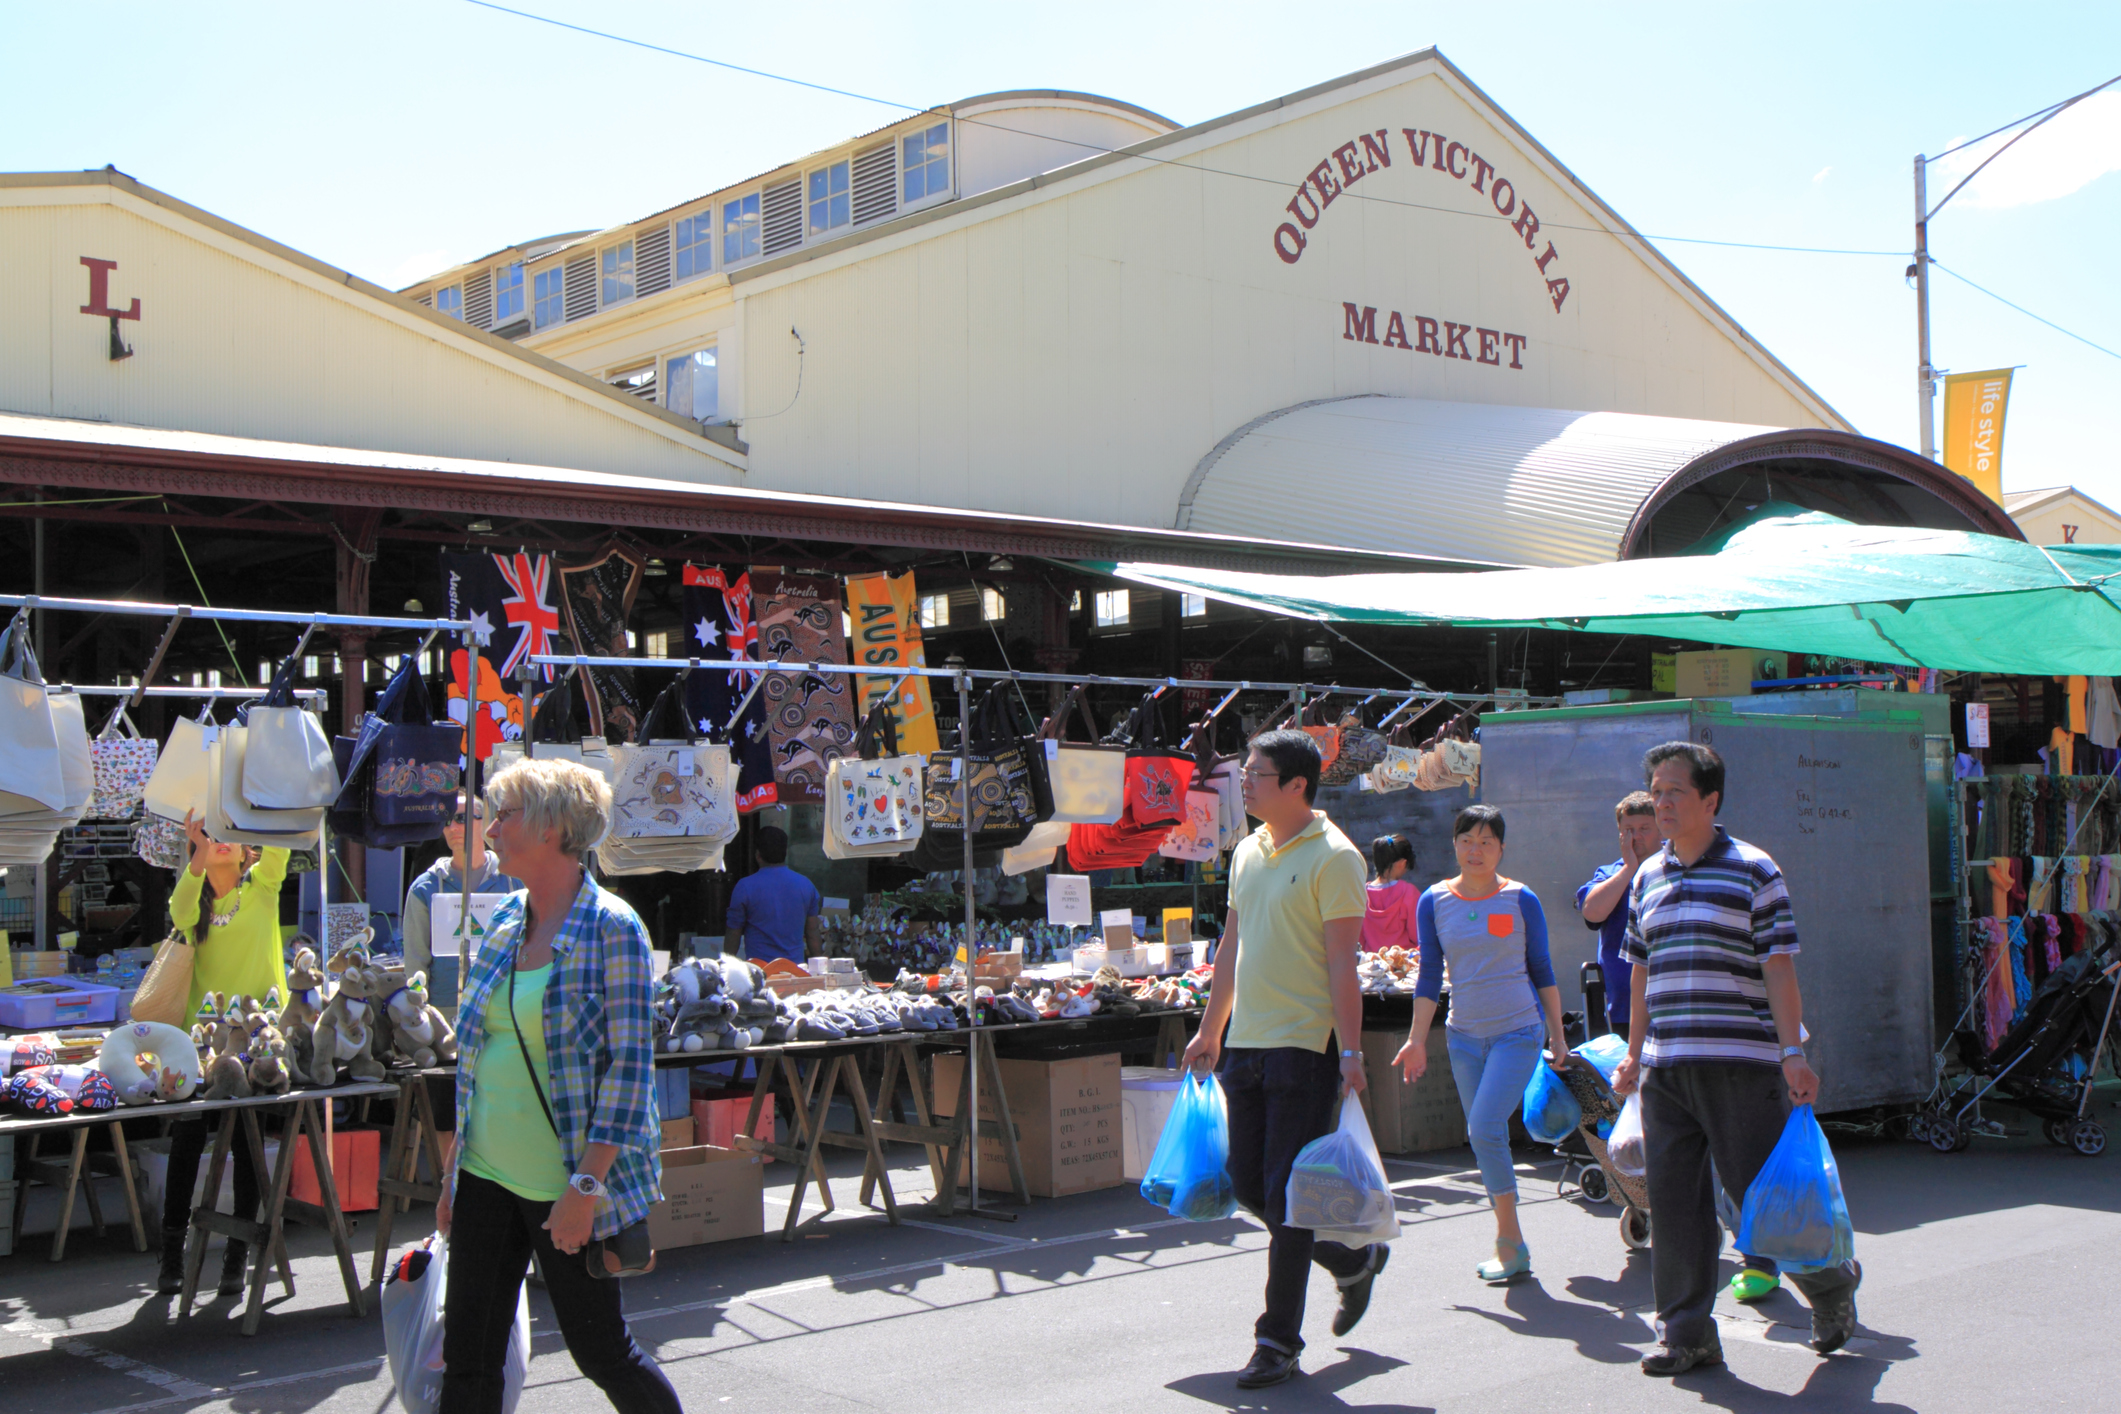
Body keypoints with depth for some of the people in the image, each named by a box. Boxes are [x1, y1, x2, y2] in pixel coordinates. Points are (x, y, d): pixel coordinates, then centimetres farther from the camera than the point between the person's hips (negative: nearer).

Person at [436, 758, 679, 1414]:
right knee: (468, 1359, 7)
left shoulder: (610, 929, -13)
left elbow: (629, 1065, -16)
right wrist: (455, 1167, 13)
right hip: (487, 1175, 6)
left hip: (563, 1185, -6)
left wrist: (586, 1185, -19)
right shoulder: (505, 922, 8)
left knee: (601, 1349, 7)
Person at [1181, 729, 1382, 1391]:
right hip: (1247, 1043, 8)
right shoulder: (1248, 852, 12)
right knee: (1249, 1187, 11)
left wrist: (1349, 1051, -18)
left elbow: (1342, 963, -14)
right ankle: (1353, 1260, 32)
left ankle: (1279, 1338, 8)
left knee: (1285, 1195, -4)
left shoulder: (1332, 857, -10)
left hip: (1305, 1046, -8)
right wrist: (1211, 1031, 20)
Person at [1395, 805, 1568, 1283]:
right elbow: (1430, 976, 7)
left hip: (1519, 1030, -4)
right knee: (1483, 1137, 6)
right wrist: (1417, 1040, 5)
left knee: (1486, 1130, -17)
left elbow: (1542, 971, 4)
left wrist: (1557, 1036, 4)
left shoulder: (1520, 899, -3)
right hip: (1464, 1034, 4)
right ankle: (1513, 1246, 17)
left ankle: (1508, 1241, -4)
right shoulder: (1434, 902, 3)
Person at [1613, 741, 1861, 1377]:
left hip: (1739, 1062, -5)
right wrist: (1635, 1054, 19)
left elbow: (1778, 967, -6)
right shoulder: (1648, 877, 14)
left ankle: (1831, 1283, 26)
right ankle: (1686, 1332, 11)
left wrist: (1792, 1051, -13)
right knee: (1674, 1199, 3)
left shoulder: (1753, 871, -2)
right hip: (1665, 1065, 5)